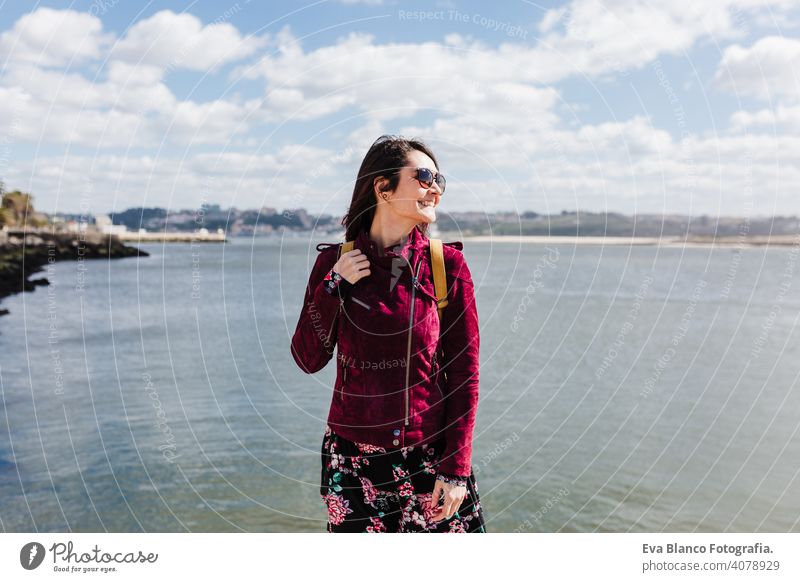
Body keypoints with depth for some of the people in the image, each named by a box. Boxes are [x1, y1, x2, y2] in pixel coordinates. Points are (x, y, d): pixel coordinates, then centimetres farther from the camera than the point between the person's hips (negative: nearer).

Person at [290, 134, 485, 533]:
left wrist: (457, 468, -6)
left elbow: (465, 372, -3)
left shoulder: (448, 265, -4)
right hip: (354, 459, 1)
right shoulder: (335, 262, -1)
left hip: (431, 455, 0)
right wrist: (332, 287, -13)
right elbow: (308, 361, -1)